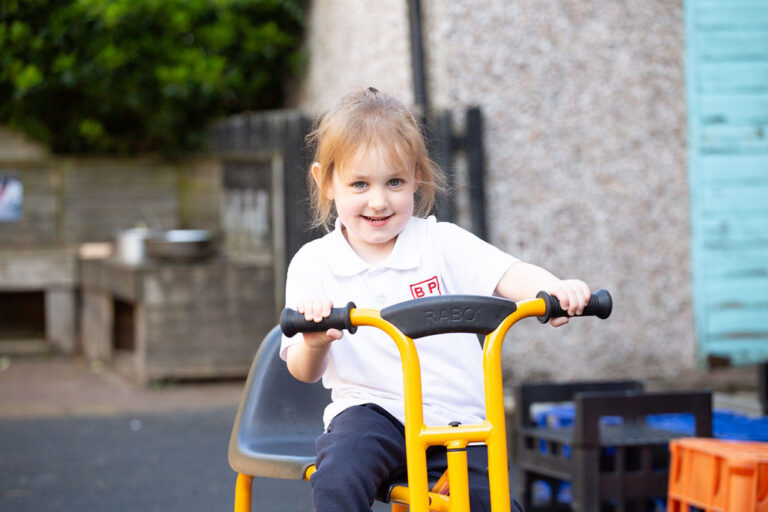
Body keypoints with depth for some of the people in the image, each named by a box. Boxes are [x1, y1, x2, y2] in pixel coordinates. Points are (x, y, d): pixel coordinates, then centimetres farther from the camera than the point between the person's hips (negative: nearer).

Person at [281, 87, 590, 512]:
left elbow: (507, 275, -13)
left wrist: (554, 289, -37)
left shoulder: (442, 243, 2)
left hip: (459, 417, 1)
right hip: (370, 409, -1)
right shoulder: (314, 263, 2)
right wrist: (313, 343, -27)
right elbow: (303, 372, -1)